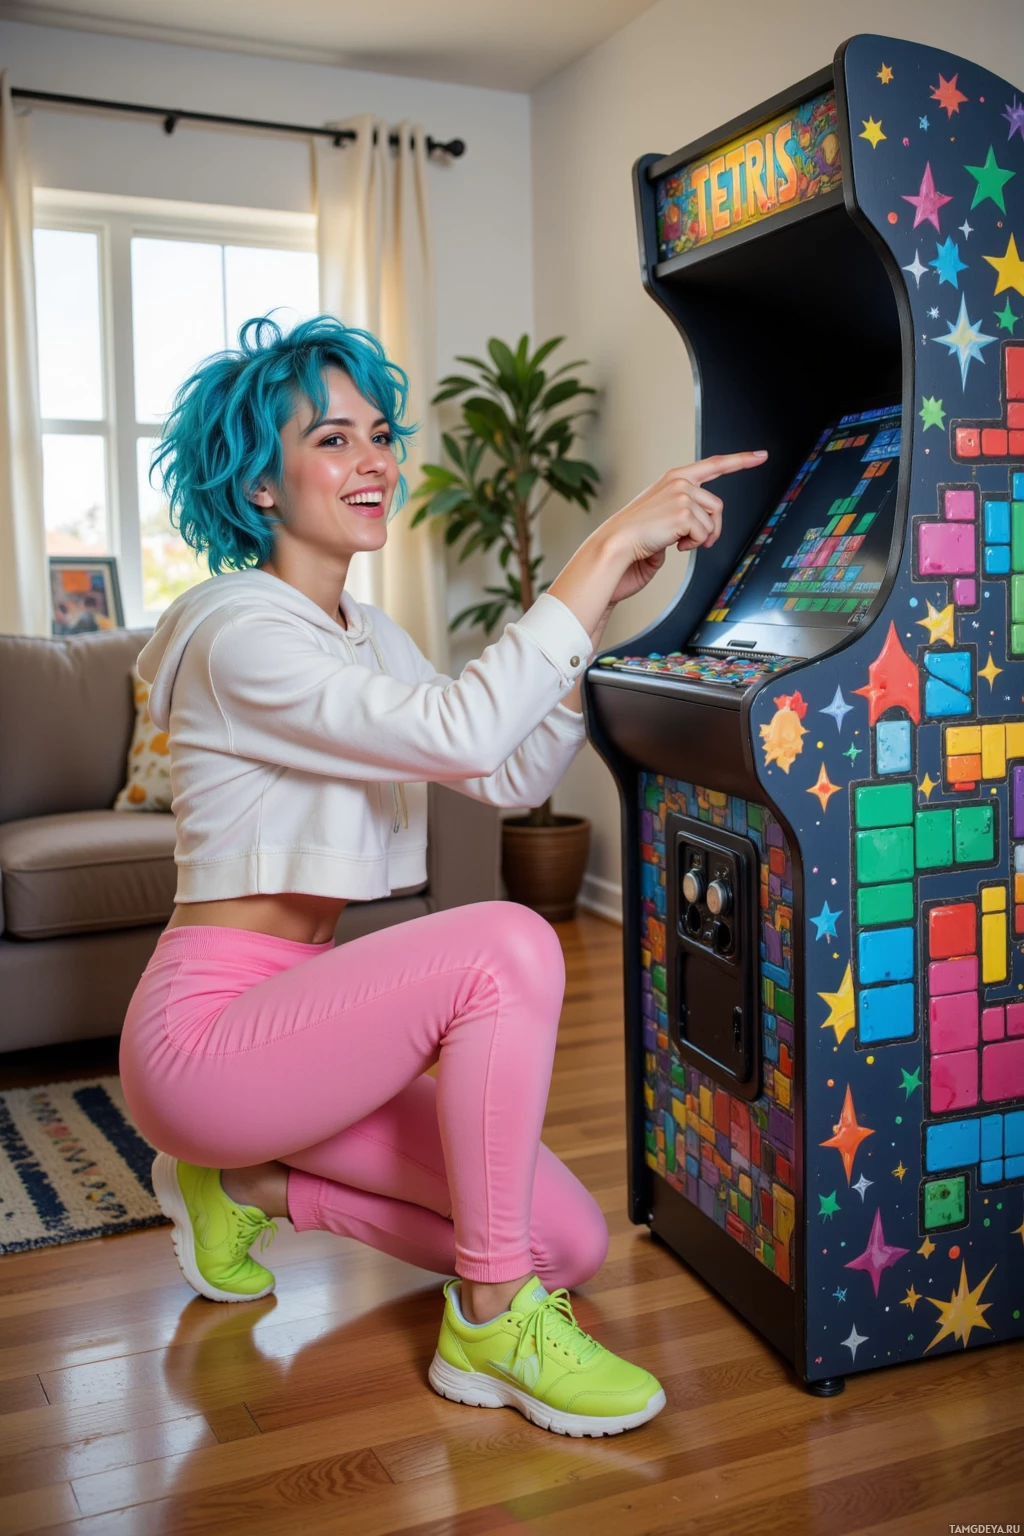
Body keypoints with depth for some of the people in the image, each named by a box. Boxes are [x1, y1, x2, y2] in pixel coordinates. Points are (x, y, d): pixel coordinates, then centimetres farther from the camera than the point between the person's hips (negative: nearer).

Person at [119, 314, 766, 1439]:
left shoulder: (363, 631, 12)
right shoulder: (241, 635, -17)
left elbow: (514, 779, 5)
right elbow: (461, 735, -32)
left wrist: (598, 603, -5)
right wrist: (606, 549, -28)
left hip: (287, 1017, 9)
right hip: (202, 1031, -8)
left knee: (568, 1242, -1)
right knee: (507, 945, -30)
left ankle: (250, 1185, 13)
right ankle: (491, 1326, -16)